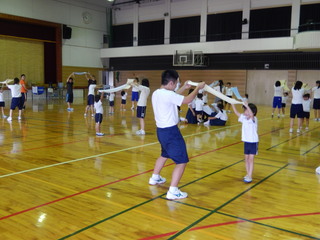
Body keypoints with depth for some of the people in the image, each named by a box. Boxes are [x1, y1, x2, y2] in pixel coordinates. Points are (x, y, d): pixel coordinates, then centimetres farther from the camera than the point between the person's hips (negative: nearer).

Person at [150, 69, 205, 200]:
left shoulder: (156, 93, 7)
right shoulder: (168, 94, -21)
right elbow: (187, 100, -17)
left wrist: (183, 88, 25)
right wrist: (198, 88, -3)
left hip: (161, 130, 10)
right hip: (170, 131, -10)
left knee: (165, 154, 32)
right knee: (182, 161, -4)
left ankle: (154, 178, 47)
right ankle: (173, 191, -5)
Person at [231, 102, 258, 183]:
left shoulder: (253, 119, -16)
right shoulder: (244, 118, 4)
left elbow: (251, 114, -38)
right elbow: (236, 112, 3)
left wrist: (247, 106, -46)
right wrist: (232, 104, -6)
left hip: (253, 142, -7)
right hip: (246, 141, 7)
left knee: (251, 159, -6)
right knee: (246, 158, 12)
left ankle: (249, 177, -3)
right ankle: (248, 174, 24)